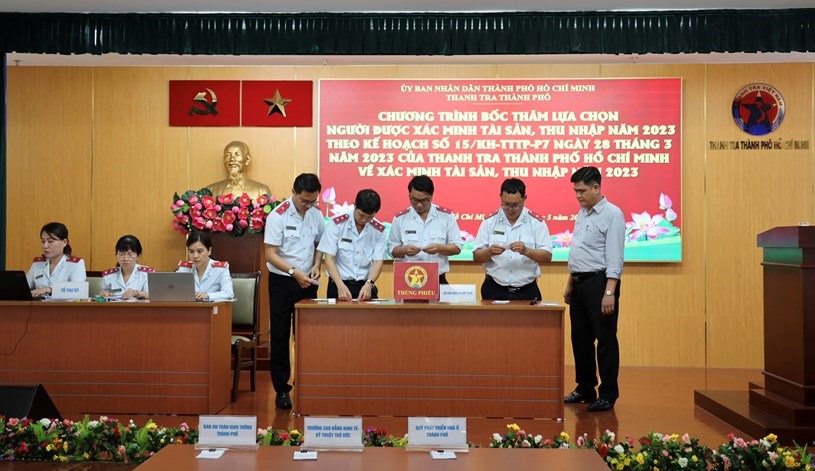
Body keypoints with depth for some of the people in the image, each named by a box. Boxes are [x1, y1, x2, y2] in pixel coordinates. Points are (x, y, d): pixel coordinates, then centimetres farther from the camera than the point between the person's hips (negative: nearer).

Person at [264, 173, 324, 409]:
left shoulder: (316, 214, 1)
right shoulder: (278, 216, -14)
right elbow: (271, 254, -15)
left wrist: (316, 265, -7)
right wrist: (294, 272, -27)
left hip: (307, 282, 4)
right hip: (281, 282, -4)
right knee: (280, 336, 3)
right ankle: (281, 389, 12)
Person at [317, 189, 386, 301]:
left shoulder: (378, 230, 2)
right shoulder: (337, 224, -5)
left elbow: (378, 261, -2)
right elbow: (329, 258, -7)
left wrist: (369, 284, -21)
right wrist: (340, 285, -21)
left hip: (365, 286, 2)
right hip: (339, 285, -2)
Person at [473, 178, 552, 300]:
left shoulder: (536, 222, -1)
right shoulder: (489, 222, 2)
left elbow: (547, 256, -6)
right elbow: (476, 257, 1)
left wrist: (526, 251, -23)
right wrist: (489, 252, -20)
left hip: (527, 291, 0)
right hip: (494, 290, 1)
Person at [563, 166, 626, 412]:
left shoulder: (612, 214, -10)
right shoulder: (582, 214, 15)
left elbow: (614, 257, -17)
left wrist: (609, 292, -22)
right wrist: (570, 285, 20)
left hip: (599, 281, -8)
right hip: (580, 283, 8)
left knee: (605, 339, -1)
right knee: (580, 338, 13)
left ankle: (608, 395, 8)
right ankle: (585, 388, 25)